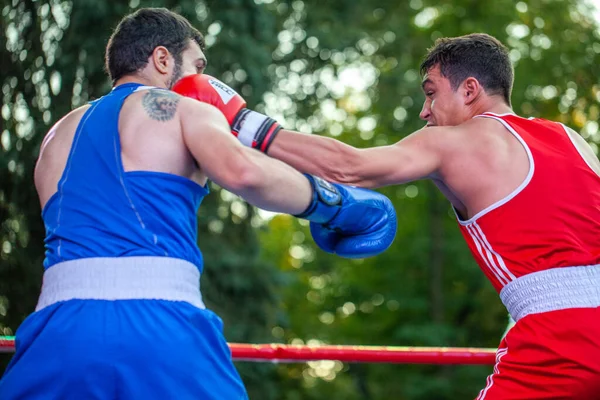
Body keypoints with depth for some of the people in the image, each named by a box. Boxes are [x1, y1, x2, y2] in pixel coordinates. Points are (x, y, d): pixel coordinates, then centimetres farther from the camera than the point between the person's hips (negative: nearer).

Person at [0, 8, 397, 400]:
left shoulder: (58, 135, 27)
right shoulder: (185, 110, 10)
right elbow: (242, 170, -11)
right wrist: (335, 203, 2)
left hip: (60, 322, 4)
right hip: (164, 327, -4)